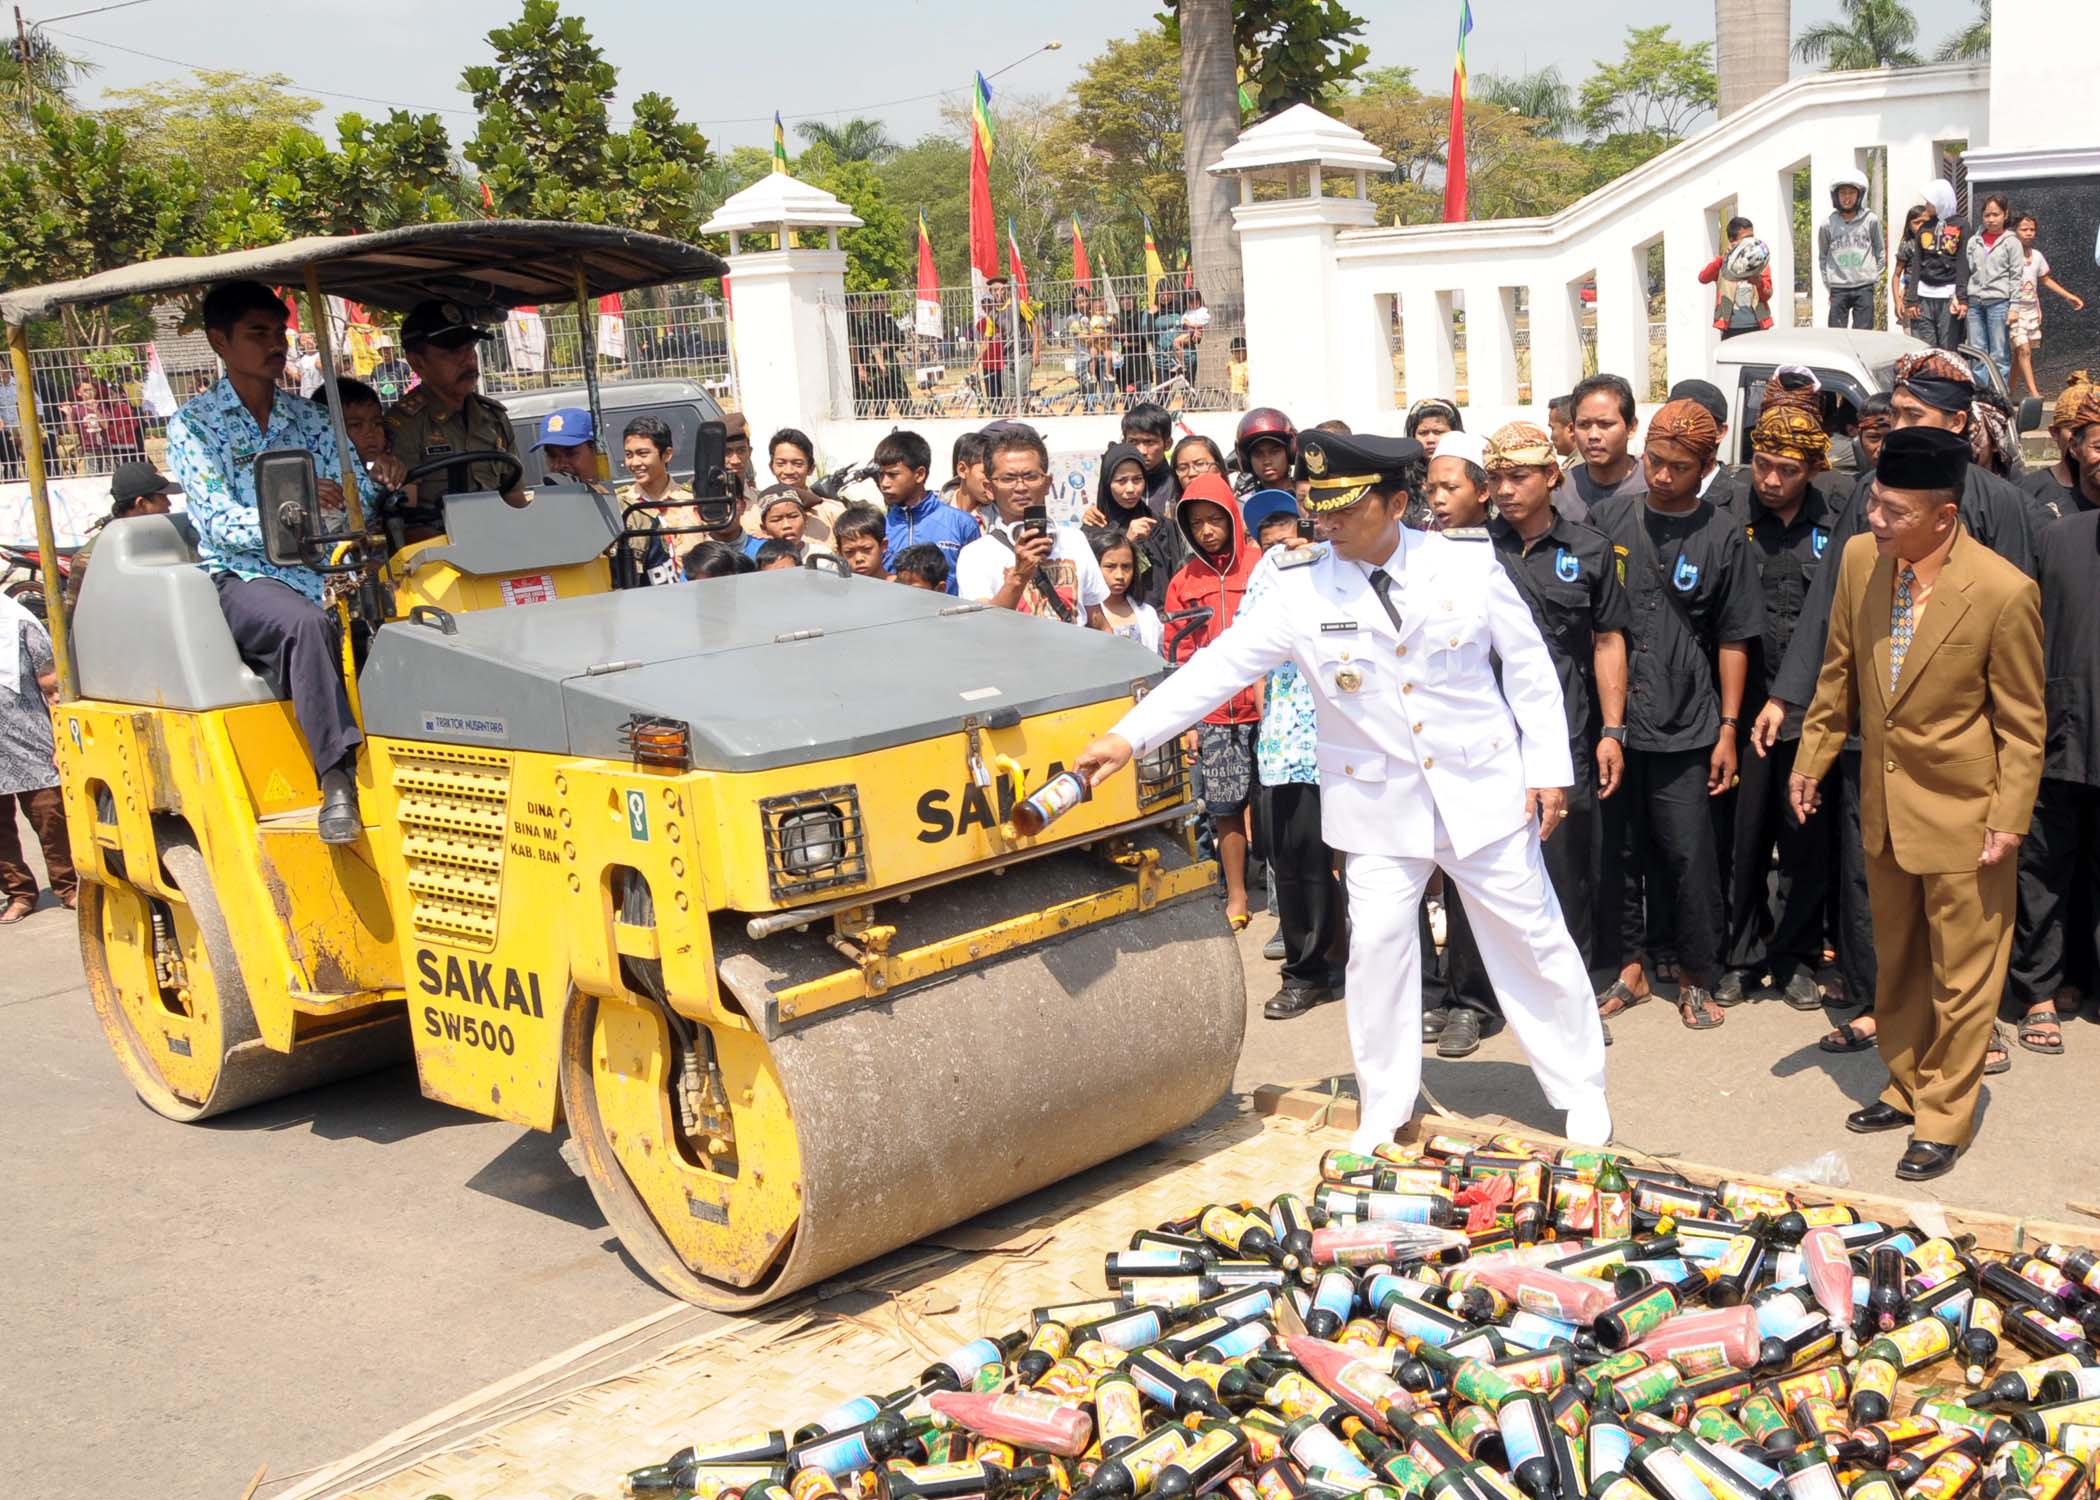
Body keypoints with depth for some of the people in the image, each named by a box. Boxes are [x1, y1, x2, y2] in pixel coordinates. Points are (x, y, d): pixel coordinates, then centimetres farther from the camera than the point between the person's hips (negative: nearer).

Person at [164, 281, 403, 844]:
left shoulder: (309, 419, 18)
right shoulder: (193, 425, 4)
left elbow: (354, 497, 9)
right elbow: (221, 526, -8)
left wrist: (377, 480, -15)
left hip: (323, 572, 4)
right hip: (243, 580, -4)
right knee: (307, 623, -38)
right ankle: (338, 779, -38)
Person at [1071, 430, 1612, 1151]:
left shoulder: (1468, 565, -8)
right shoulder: (1301, 590, -10)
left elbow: (1528, 667, 1)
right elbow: (1218, 666, -14)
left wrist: (1548, 767, -1)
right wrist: (1128, 736, -23)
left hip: (1482, 787, 0)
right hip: (1378, 801, 0)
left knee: (1533, 938, 9)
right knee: (1376, 945, 1)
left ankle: (1580, 1090, 29)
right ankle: (1383, 1112, 21)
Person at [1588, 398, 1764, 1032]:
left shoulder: (1721, 537, 0)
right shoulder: (1608, 518, 4)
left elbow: (1733, 641, 3)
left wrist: (1728, 729, -1)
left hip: (1685, 727, -2)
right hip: (1611, 719, 2)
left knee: (1690, 855, 1)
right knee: (1618, 850, 9)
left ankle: (1697, 979, 16)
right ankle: (1628, 968, 23)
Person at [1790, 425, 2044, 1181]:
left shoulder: (2004, 592, -22)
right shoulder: (1859, 559, -7)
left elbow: (2021, 722, -13)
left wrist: (2008, 819, -14)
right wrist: (1811, 758, 9)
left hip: (1961, 813, -5)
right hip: (1884, 806, 5)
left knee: (1961, 977, 8)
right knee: (1897, 965, 20)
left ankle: (1944, 1119, 23)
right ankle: (1906, 1087, 38)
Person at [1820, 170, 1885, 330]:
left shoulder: (1871, 221, 1)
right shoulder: (1828, 224, 2)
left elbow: (1880, 252, 10)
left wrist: (1875, 278, 5)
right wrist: (1828, 284, 7)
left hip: (1864, 288, 0)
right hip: (1838, 289, 0)